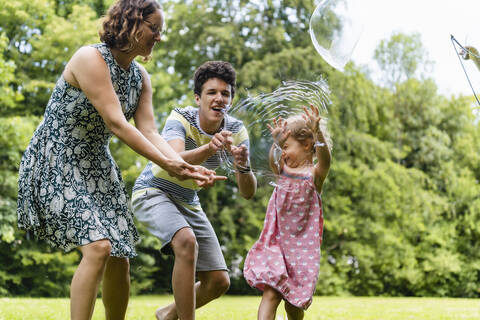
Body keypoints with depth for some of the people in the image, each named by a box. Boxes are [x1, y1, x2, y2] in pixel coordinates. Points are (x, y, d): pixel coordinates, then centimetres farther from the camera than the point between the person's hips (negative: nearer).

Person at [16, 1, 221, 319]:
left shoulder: (141, 78, 6)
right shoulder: (90, 59, -19)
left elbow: (149, 131, -4)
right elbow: (116, 124, -25)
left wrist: (184, 167, -20)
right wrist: (166, 164, -25)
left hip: (95, 166, 8)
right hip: (55, 162, -8)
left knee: (120, 256, 6)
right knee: (98, 246, -23)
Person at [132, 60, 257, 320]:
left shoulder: (235, 131, -11)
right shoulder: (181, 118, -22)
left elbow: (248, 193, -17)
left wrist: (243, 166, -40)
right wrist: (209, 148, -61)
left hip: (188, 202, 6)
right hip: (152, 192, -6)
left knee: (219, 282, 1)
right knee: (187, 242, -36)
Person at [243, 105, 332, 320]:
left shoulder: (315, 174, -3)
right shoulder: (282, 170, 5)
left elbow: (325, 159, -24)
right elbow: (272, 161, -17)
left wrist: (317, 132, -42)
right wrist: (275, 141, -37)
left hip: (302, 246, -1)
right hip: (277, 242, 1)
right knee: (271, 292, -15)